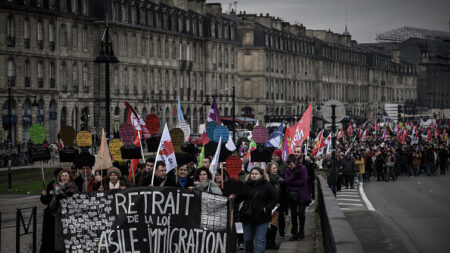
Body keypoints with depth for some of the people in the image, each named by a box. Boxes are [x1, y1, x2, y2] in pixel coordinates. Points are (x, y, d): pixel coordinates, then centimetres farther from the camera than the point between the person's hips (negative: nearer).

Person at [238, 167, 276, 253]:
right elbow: (240, 198, 9)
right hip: (247, 217, 3)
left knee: (260, 240, -8)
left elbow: (273, 200, 2)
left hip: (262, 217, -3)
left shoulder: (267, 185, 0)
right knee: (248, 239, 12)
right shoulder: (246, 185, 7)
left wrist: (267, 208, -12)